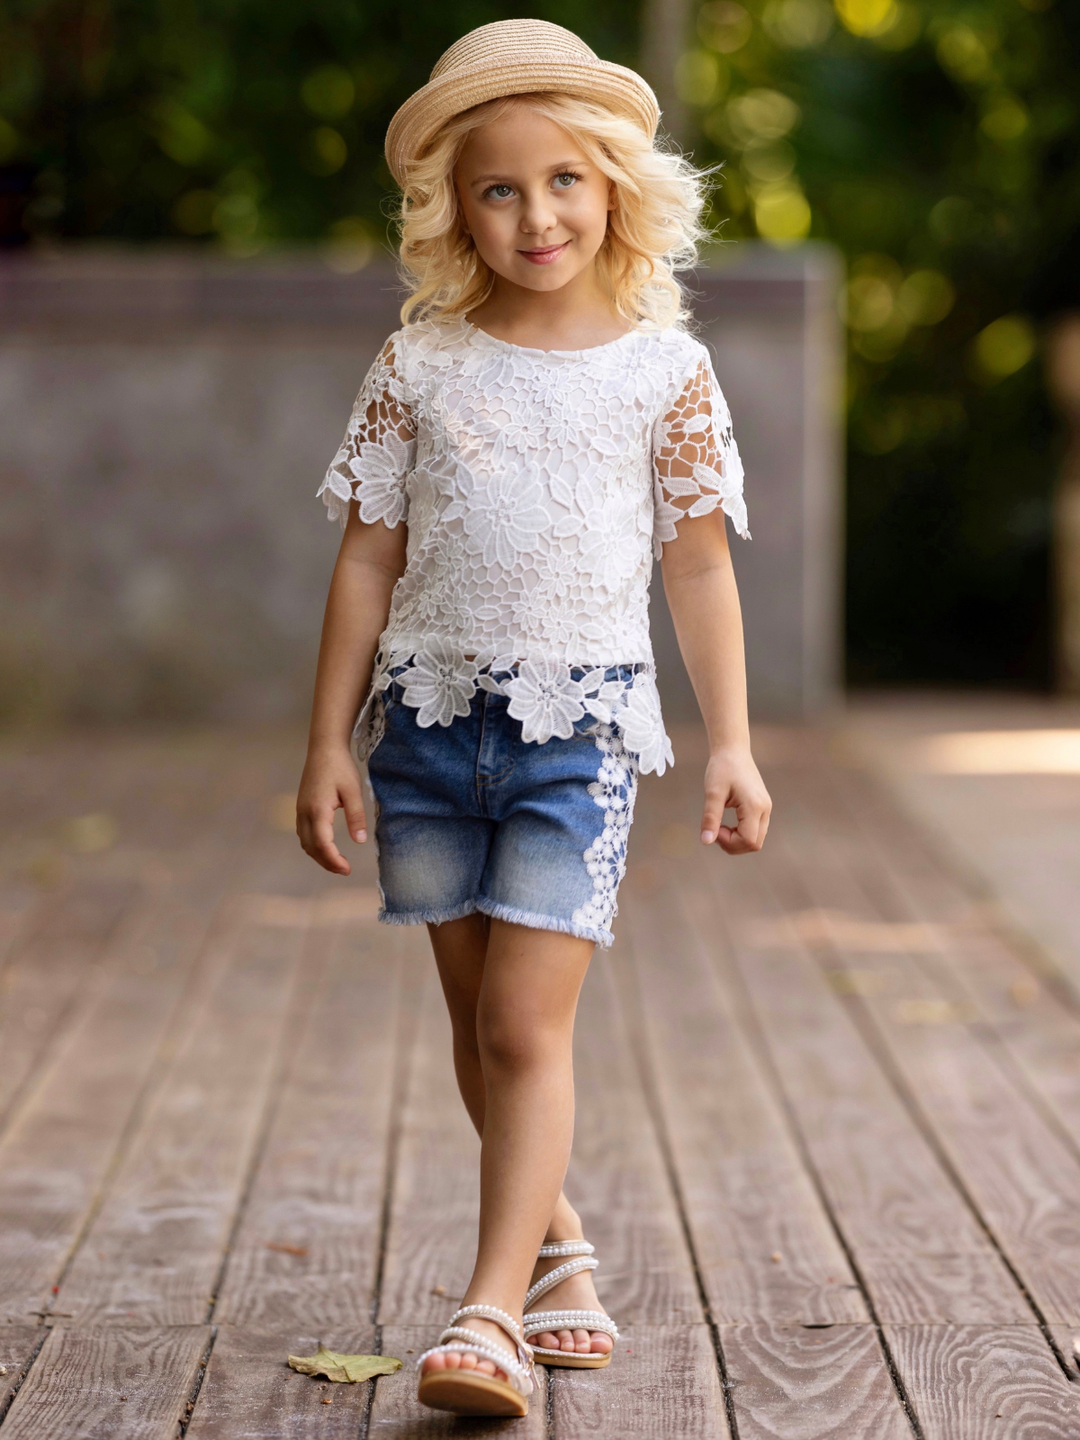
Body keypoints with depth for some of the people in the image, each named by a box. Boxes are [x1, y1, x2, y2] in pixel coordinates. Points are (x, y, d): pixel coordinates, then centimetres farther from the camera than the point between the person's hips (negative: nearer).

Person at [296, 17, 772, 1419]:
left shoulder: (665, 370, -1)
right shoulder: (421, 366, 2)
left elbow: (699, 569, 4)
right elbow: (368, 561, 5)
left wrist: (733, 743, 0)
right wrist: (329, 741, 3)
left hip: (582, 719, -3)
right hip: (432, 710, 3)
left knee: (528, 1018, -11)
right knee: (478, 1016, 12)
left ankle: (493, 1306, -10)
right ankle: (556, 1242, 31)